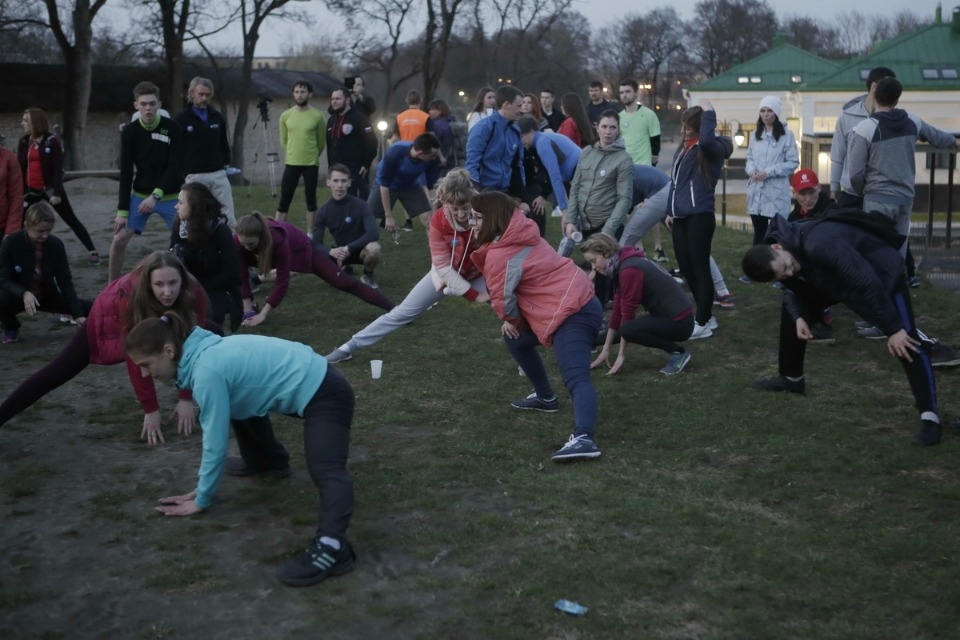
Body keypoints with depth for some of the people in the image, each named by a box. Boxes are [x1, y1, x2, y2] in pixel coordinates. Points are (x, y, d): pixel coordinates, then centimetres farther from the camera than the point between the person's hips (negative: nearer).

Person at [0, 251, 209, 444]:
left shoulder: (193, 293, -35)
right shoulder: (132, 297, -42)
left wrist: (187, 398, -27)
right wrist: (151, 409, -32)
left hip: (158, 325, 4)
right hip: (109, 322, -4)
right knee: (53, 375, -7)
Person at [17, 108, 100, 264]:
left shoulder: (52, 141, -11)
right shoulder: (23, 142, 5)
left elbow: (58, 169, -14)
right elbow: (20, 169, 8)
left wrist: (57, 193, -20)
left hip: (49, 189, -5)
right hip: (31, 191, 5)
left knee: (71, 220, 0)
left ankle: (93, 251, 5)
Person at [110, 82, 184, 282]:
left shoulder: (172, 128, -13)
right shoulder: (129, 132, -8)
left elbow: (174, 168, -15)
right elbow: (126, 173, -6)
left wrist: (156, 196, -24)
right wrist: (122, 210, -8)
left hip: (169, 197, -1)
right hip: (139, 196, 1)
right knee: (119, 240, -5)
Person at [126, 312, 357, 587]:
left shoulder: (207, 370, -23)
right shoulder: (205, 353, 7)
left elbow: (215, 443, -17)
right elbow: (216, 428, 15)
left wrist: (202, 500, -6)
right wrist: (205, 485, 16)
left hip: (324, 395, -10)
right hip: (312, 381, 10)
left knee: (326, 472, -33)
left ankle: (331, 545, -55)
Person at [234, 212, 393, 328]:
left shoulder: (278, 240, -44)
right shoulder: (239, 241, -33)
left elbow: (282, 283, -40)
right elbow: (242, 276, -24)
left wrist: (262, 314, -39)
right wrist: (248, 310, -25)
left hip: (301, 249, -5)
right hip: (272, 254, 5)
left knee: (344, 283, -12)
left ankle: (393, 310, -12)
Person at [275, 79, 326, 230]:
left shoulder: (318, 116, -5)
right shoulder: (285, 115, 1)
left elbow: (322, 142, 5)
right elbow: (283, 141, 12)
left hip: (311, 164, -1)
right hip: (291, 163, 1)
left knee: (311, 200, 6)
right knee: (284, 200, 1)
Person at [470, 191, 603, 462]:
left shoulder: (500, 255, -15)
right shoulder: (522, 236, 13)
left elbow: (503, 298, -11)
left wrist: (513, 320, 10)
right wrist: (516, 321, 14)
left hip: (571, 313, -10)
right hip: (577, 302, 10)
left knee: (576, 377, -27)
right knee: (515, 339, 27)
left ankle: (584, 438, -45)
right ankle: (545, 397, 38)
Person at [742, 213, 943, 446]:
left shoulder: (819, 246, -42)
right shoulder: (777, 259, -15)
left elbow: (867, 283, -39)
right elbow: (793, 288, 4)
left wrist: (894, 328, -35)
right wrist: (798, 317, -15)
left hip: (882, 271, -8)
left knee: (904, 340, -24)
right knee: (790, 310, 10)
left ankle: (929, 417, -23)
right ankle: (791, 378, 25)